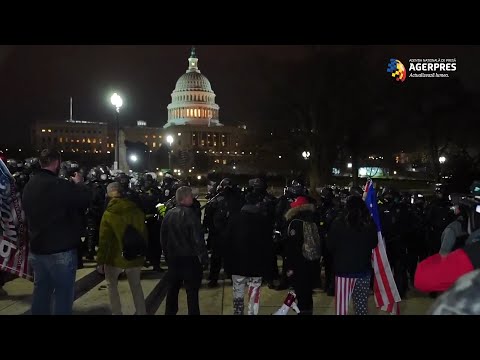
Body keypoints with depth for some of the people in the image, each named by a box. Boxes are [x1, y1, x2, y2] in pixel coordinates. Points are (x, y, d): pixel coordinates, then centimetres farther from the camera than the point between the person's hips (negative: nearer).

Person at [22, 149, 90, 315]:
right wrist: (79, 183, 8)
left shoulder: (29, 186, 3)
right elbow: (85, 200, -10)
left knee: (41, 292, 18)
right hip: (61, 250, -7)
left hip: (37, 249, 8)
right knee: (63, 295, 4)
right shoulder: (61, 185, -21)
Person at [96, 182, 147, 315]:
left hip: (116, 257, -4)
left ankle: (116, 313, 18)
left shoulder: (108, 214, -14)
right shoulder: (137, 211, -1)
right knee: (136, 286, 18)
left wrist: (100, 261, -7)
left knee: (112, 285, 19)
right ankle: (141, 312, 22)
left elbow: (104, 240, -14)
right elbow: (144, 234, 7)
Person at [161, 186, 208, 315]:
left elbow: (163, 238, 10)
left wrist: (167, 255, 20)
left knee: (173, 289, 20)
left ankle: (170, 312, 31)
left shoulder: (169, 214, 1)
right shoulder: (189, 214, -18)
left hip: (173, 258, 6)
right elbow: (198, 239, -20)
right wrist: (204, 258, -12)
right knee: (192, 291, 3)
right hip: (190, 258, -6)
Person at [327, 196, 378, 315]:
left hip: (343, 268, -3)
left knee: (342, 304, 3)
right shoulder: (369, 223, -3)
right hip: (364, 269, 3)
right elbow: (374, 243, 14)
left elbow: (330, 245, -2)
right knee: (362, 304, 12)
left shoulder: (338, 223, -12)